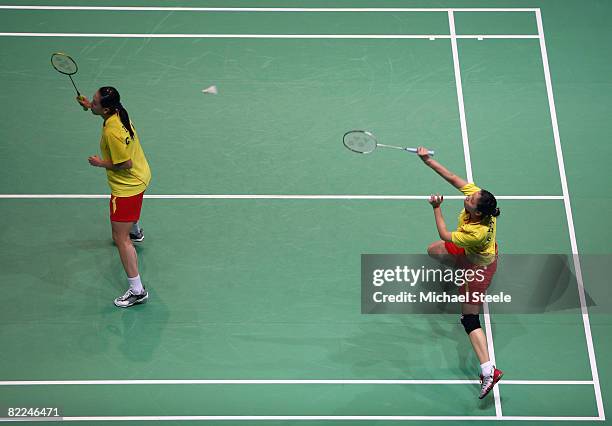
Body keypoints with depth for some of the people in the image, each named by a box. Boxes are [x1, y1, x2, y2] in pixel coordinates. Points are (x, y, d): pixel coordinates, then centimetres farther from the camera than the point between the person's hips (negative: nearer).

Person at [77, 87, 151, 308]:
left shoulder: (113, 133, -35)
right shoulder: (118, 113, -7)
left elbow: (125, 164, -29)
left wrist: (101, 163, -16)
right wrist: (89, 106, 15)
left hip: (127, 186, -10)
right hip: (140, 176, 10)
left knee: (121, 238, -8)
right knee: (129, 212, 42)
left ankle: (137, 291, -7)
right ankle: (135, 231, 77)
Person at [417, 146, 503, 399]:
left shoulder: (477, 232, -43)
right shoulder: (476, 195, -28)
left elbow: (445, 235, -26)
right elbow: (453, 178, -14)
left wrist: (437, 208, -19)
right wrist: (428, 161, -19)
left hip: (478, 266, -9)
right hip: (469, 252, 9)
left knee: (469, 318, -8)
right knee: (433, 251, 29)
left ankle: (489, 371, -12)